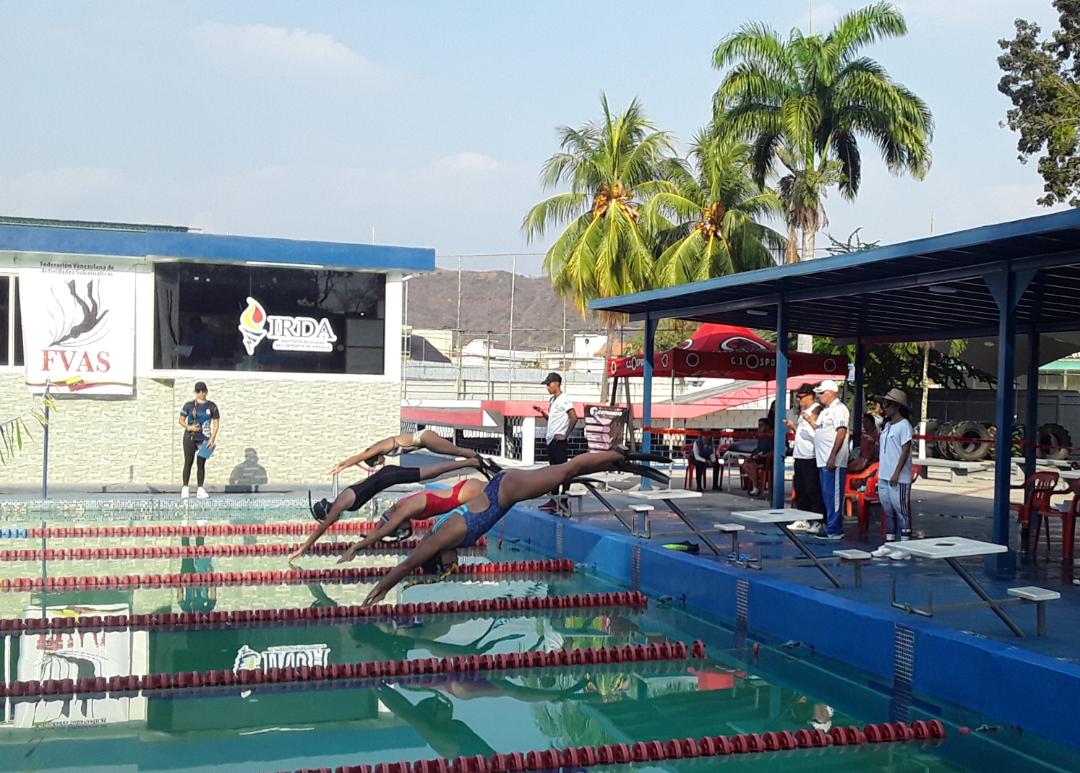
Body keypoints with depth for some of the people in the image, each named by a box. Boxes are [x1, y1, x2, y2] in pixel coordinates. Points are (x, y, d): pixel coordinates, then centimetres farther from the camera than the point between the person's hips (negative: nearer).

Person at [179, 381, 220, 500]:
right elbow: (181, 420, 6)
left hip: (204, 439, 1)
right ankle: (185, 488, 0)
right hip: (190, 437, -1)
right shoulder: (189, 405, 2)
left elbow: (216, 423, 3)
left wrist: (212, 438, -7)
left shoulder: (212, 406, 3)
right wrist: (189, 427, -13)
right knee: (188, 462, -3)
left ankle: (200, 489, 5)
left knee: (201, 464, 2)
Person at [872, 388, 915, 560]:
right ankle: (888, 545, 20)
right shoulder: (887, 425, 15)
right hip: (884, 478, 9)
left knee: (902, 512, -3)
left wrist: (897, 473, -20)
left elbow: (906, 450, -16)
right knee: (888, 512, 13)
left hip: (898, 479, -9)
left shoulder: (904, 425, -11)